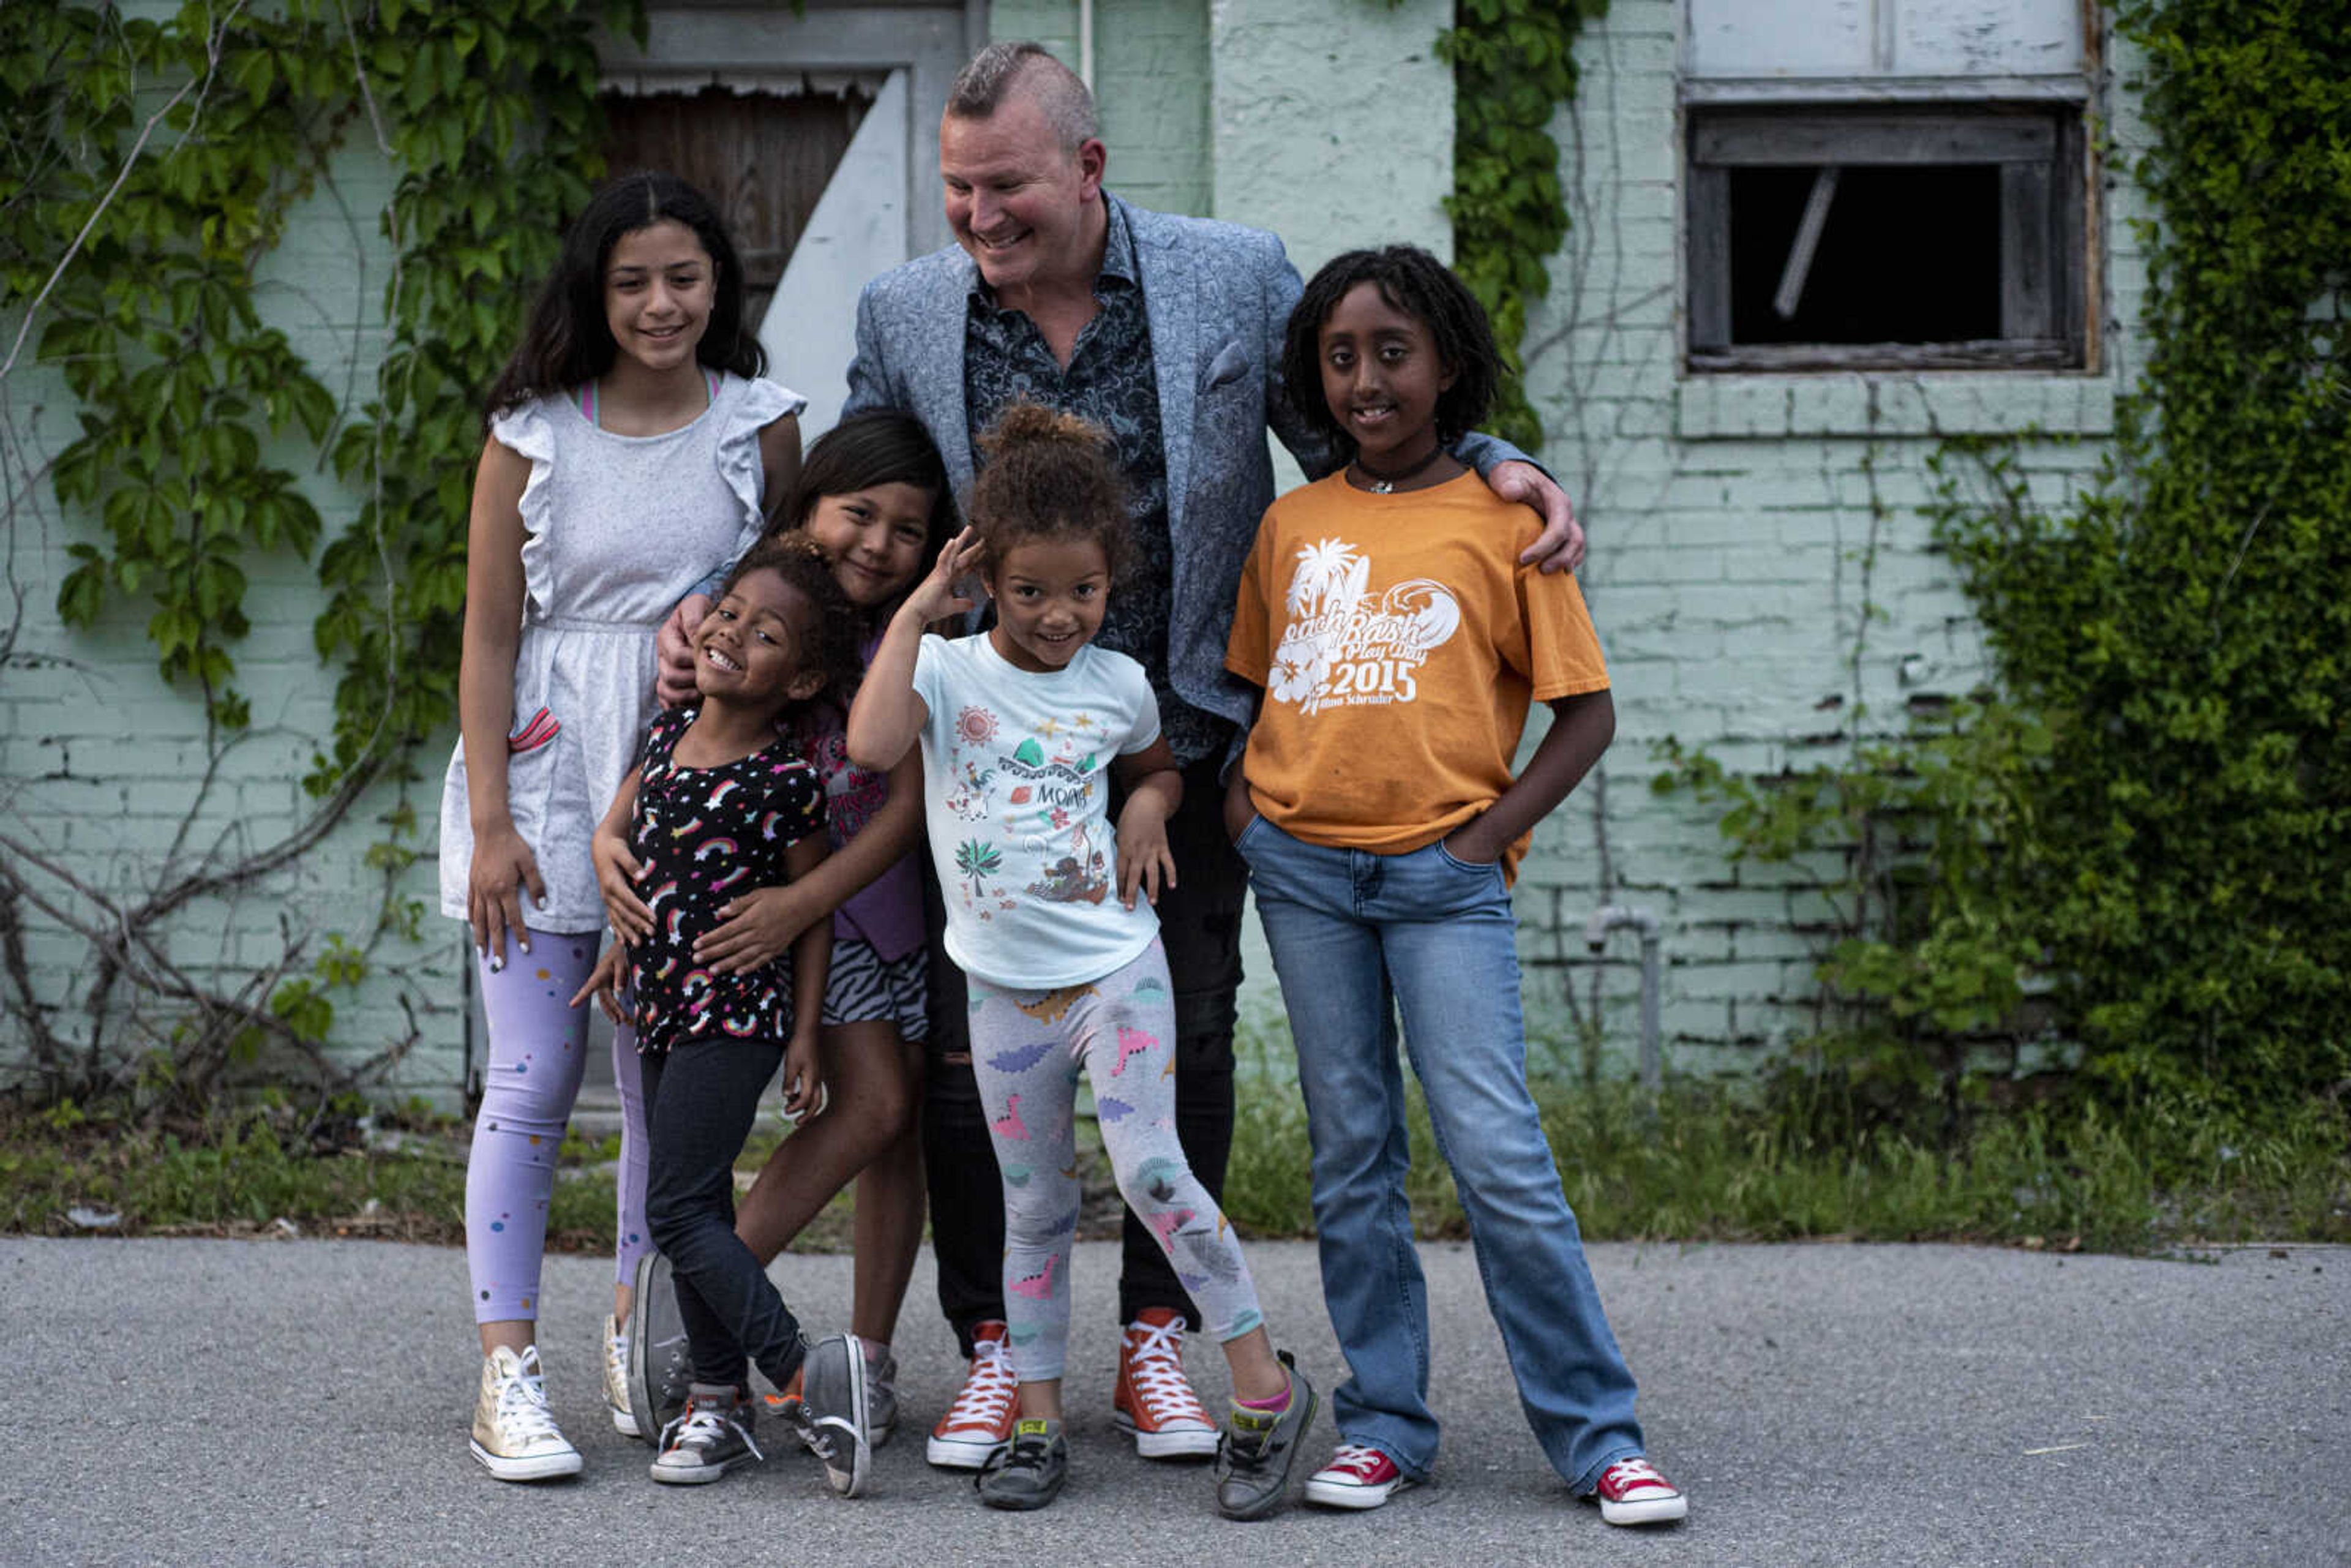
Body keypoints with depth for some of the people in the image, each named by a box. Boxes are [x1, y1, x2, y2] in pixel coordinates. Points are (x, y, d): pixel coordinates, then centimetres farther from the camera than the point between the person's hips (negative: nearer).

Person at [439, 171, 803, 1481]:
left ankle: (641, 1341, 19)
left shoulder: (761, 426, 4)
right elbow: (490, 639, 0)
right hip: (549, 780, -1)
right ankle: (510, 1370, 0)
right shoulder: (532, 439, 0)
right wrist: (490, 823, -6)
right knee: (534, 1081, -3)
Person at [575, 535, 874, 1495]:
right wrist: (624, 941, 19)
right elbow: (621, 826, 21)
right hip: (663, 1008, 7)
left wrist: (805, 1035, -6)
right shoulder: (668, 734, 4)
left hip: (738, 1011, -7)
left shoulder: (787, 782, -13)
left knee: (677, 1209, -12)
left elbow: (813, 909, -6)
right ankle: (719, 1400, 17)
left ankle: (803, 1368, -10)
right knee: (696, 1206, 11)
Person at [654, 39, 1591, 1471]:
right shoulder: (905, 317, 0)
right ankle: (995, 1347, 15)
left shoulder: (1237, 279, -4)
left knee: (1186, 1041, 6)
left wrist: (1493, 466, -12)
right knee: (971, 1047, 1)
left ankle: (1157, 1336, 21)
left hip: (1185, 740, -1)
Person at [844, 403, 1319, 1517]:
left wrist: (1149, 804, 2)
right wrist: (913, 613, -20)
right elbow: (872, 745, -26)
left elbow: (1159, 763, 25)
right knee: (1034, 1208, 8)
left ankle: (1264, 1384, -6)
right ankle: (1037, 1422, 16)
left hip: (1115, 971, -1)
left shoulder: (1118, 684, 3)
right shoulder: (947, 671, -5)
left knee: (1148, 1166, -15)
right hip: (1005, 991, 1)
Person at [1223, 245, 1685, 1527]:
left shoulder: (1500, 520, 0)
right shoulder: (1292, 525, 11)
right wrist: (1241, 795, 6)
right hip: (1301, 866, 4)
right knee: (1352, 1156, 7)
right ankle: (1382, 1424, 14)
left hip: (1443, 876, -4)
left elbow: (1586, 712, 1)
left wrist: (1491, 835, -8)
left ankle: (1596, 1434, -3)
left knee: (1498, 1154, -10)